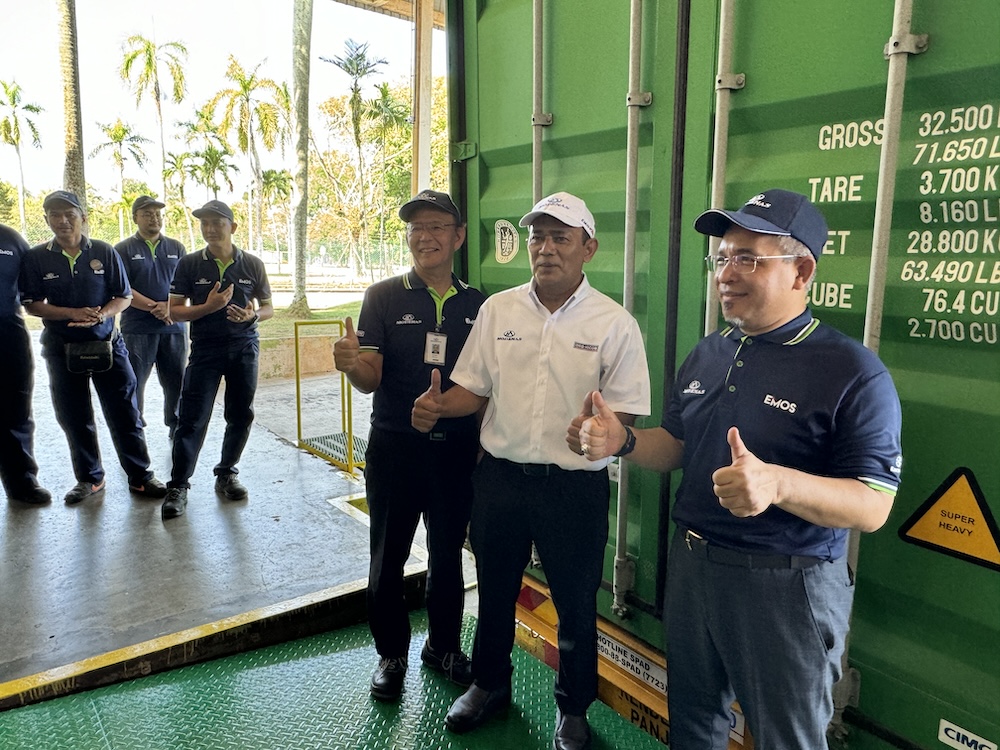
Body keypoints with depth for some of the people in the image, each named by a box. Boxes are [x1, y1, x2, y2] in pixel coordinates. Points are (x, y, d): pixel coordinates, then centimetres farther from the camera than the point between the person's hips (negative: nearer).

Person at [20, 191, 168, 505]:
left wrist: (101, 315, -19)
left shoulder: (104, 252, -1)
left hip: (107, 343, -1)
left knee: (125, 414, 1)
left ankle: (140, 476, 11)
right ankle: (89, 478, 25)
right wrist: (72, 313, -17)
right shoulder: (36, 258, 1)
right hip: (62, 348, 1)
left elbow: (124, 297, 1)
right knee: (74, 419, 9)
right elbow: (32, 303, 0)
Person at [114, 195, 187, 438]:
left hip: (174, 327, 2)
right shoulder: (123, 250, 4)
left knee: (176, 381, 6)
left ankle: (178, 431, 20)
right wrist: (153, 307, -16)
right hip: (137, 329, -2)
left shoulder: (176, 248, 12)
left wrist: (169, 306, -12)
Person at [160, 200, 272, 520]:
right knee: (192, 418, -4)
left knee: (241, 415, 7)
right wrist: (209, 306, -18)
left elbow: (268, 307, 10)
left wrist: (253, 315, -13)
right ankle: (178, 486, 5)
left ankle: (226, 474, 25)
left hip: (245, 348, 2)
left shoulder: (252, 264, 3)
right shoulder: (189, 264, -1)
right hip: (205, 349, -2)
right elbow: (173, 311, -2)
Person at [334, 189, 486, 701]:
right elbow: (370, 380, -9)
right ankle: (391, 654, 32)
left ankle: (444, 646, 37)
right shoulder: (384, 297, -4)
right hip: (394, 447, -2)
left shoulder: (477, 305, 3)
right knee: (388, 558, 10)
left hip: (457, 449, 2)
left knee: (448, 556, 15)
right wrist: (350, 364, -31)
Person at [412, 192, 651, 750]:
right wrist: (438, 406, -13)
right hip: (500, 475, 3)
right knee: (494, 589, 20)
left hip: (575, 485, -3)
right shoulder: (498, 309, 3)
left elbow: (627, 413, -7)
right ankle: (491, 684, 47)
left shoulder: (615, 323, -7)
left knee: (576, 601, 13)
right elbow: (473, 389, 7)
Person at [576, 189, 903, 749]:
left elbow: (873, 506, -19)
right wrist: (623, 442, -7)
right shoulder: (708, 354, 6)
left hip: (785, 585, -6)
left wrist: (778, 483, -36)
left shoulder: (853, 372, -15)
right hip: (691, 564, 6)